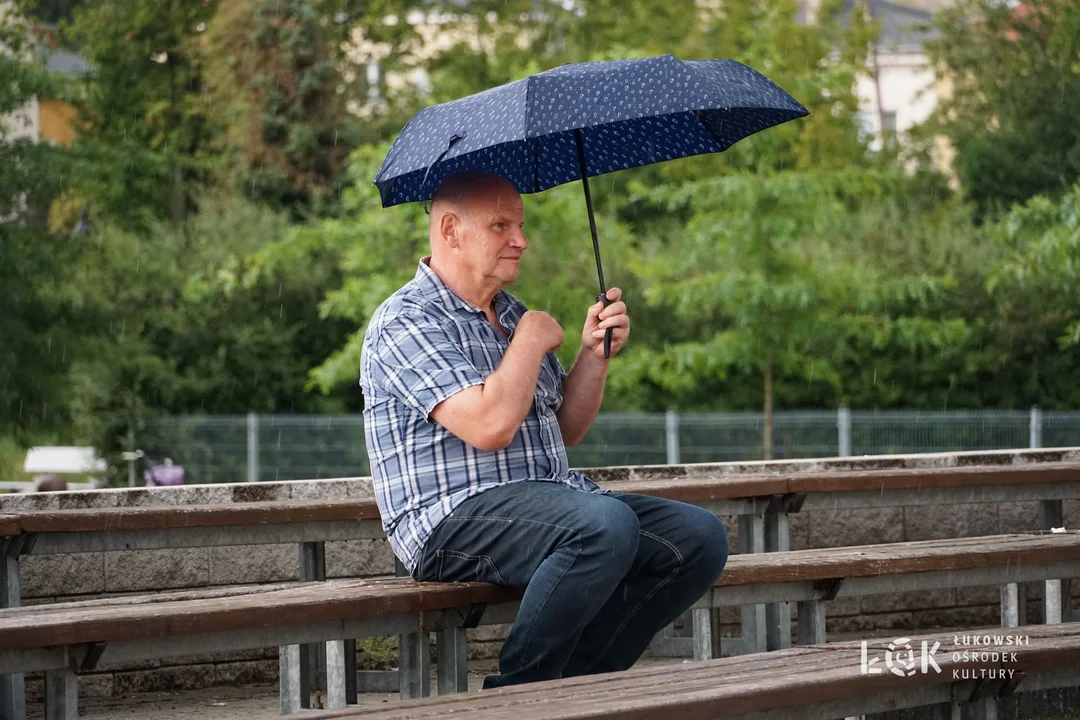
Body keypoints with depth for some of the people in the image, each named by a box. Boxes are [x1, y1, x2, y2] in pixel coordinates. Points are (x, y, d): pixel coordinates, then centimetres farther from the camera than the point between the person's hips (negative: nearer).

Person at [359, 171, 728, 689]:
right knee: (606, 523, -35)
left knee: (700, 536, -7)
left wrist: (595, 354, 7)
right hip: (457, 519, -9)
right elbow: (489, 426, -21)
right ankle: (517, 688, -20)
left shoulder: (511, 315, 21)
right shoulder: (406, 322, -7)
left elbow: (565, 430, 23)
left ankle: (575, 680, -7)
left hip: (549, 502, 9)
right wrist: (532, 342, -6)